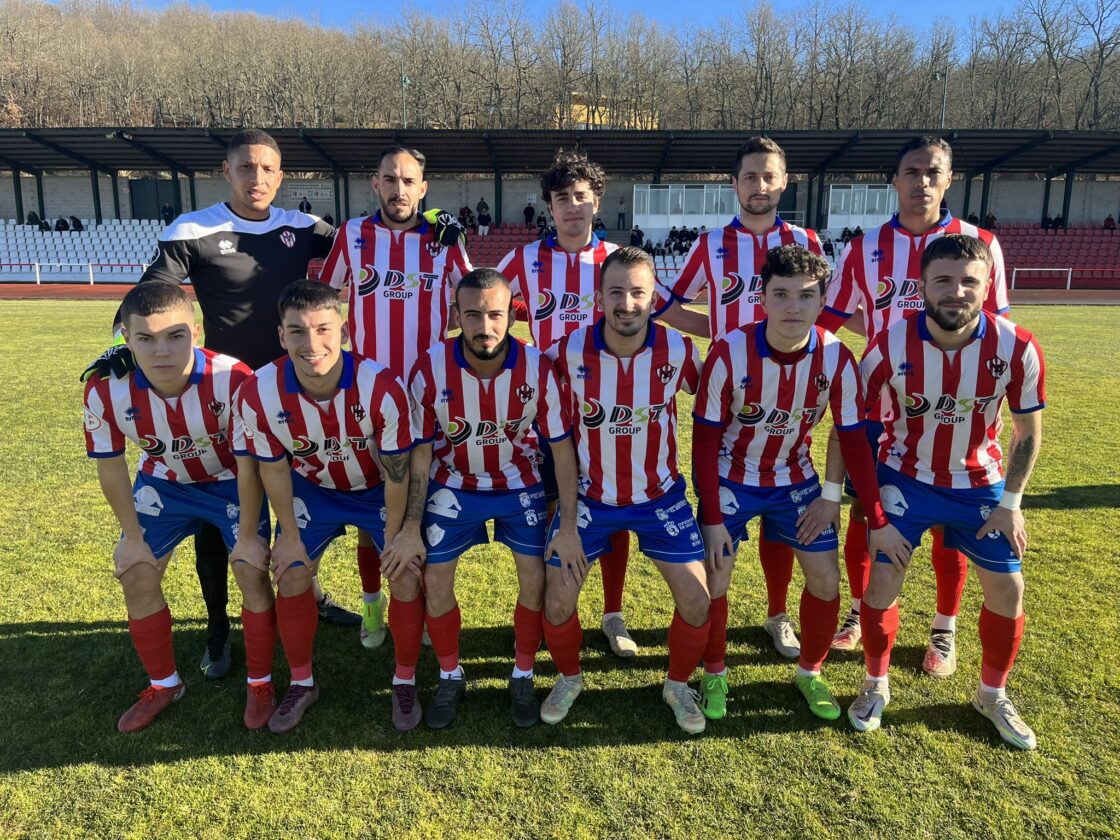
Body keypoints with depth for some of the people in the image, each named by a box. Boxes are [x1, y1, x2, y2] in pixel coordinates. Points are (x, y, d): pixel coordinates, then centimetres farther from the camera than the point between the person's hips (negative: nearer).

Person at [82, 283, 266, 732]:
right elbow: (111, 468, -9)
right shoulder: (105, 389, -25)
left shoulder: (233, 380, -34)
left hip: (231, 482, -3)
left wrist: (249, 534, -17)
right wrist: (132, 536, -3)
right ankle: (164, 684, 25)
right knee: (136, 576, 1)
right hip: (164, 483, 3)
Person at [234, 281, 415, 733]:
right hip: (312, 489, 2)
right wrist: (290, 535, -3)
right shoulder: (257, 394, -28)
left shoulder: (382, 387, -35)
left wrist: (394, 537, -13)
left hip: (378, 490, -2)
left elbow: (396, 472, -22)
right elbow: (273, 468, -11)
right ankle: (301, 683, 26)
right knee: (290, 579, 1)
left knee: (407, 581, -8)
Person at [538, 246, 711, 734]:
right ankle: (569, 679, 34)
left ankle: (678, 685, 30)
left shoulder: (677, 350, -16)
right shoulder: (570, 350, -17)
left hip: (659, 496, 0)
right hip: (589, 495, 0)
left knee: (696, 602, 0)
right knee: (557, 602, 2)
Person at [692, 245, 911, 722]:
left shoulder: (836, 358, -18)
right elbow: (705, 439, -18)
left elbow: (853, 439, -9)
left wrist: (878, 521, -8)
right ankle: (714, 674, 21)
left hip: (795, 478, 3)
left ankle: (809, 673, 27)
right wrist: (712, 518, -19)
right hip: (731, 478, -2)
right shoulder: (729, 354, -25)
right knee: (714, 579, -5)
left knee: (826, 578, 1)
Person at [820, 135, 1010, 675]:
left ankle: (945, 632, 26)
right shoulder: (865, 248, 1)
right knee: (863, 515, 9)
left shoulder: (979, 244, -2)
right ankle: (859, 613, 29)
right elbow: (827, 321, 7)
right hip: (878, 410, 1)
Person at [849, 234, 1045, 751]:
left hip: (979, 484, 2)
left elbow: (1028, 430, -3)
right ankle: (875, 685, 22)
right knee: (882, 580, -5)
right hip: (905, 479, -2)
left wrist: (1010, 503, -5)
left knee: (1008, 589, 5)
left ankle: (992, 694, 31)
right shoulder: (891, 345, -22)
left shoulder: (1017, 348, -19)